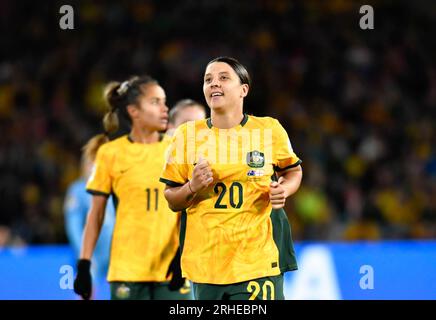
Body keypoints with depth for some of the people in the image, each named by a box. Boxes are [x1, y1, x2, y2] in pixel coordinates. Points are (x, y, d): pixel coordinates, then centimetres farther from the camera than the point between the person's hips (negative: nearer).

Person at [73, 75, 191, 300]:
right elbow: (96, 214, 6)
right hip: (127, 271, -1)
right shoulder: (111, 153, 2)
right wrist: (84, 265, 1)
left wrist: (184, 254, -7)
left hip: (172, 269, 1)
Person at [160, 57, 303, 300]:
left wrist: (283, 190, -4)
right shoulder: (187, 135, 5)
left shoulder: (269, 129, 1)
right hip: (205, 263, 2)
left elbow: (294, 170, 18)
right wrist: (192, 187, -10)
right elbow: (172, 201, 12)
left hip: (258, 260, -2)